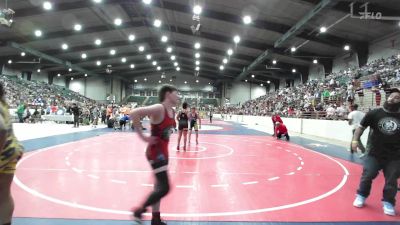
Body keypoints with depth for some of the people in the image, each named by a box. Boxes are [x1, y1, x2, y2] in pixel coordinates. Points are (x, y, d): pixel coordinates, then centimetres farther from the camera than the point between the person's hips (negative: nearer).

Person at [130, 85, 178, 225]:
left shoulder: (172, 111, 7)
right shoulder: (159, 109, -20)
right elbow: (134, 113, -31)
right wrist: (142, 137, -25)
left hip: (163, 152, 9)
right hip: (156, 152, -9)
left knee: (159, 187, 16)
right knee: (165, 188, -9)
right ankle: (139, 211, 12)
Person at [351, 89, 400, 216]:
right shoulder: (374, 113, -4)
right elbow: (361, 127, 2)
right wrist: (355, 139, -10)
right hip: (374, 154, -1)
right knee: (367, 176, 2)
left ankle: (388, 203, 26)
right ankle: (361, 196, 24)